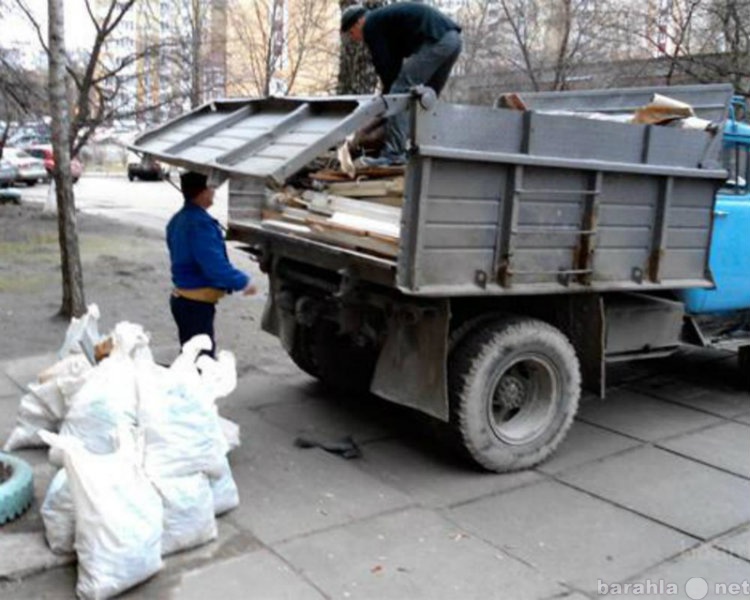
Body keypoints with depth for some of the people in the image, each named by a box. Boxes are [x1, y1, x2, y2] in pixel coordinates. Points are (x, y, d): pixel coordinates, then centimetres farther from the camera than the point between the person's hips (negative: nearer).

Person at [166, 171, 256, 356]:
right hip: (196, 303, -10)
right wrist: (243, 281, -14)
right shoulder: (200, 223, -22)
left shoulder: (179, 219, 11)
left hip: (183, 297, 10)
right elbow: (215, 265, -27)